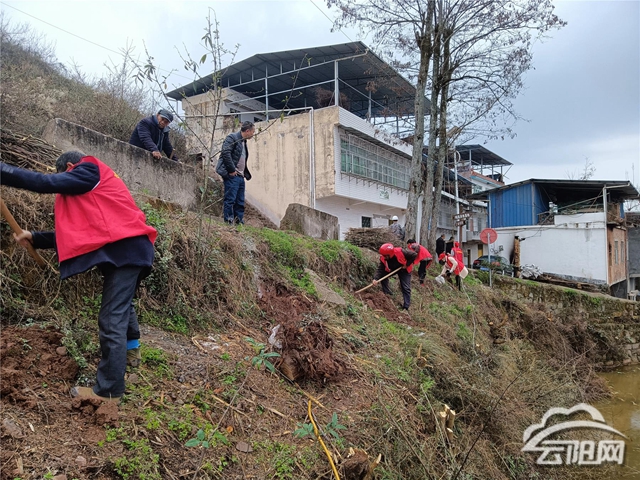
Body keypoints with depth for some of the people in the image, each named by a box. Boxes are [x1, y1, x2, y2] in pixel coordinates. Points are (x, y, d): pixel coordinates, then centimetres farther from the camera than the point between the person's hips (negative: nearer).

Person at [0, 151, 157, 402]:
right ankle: (131, 346, 54)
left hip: (125, 248, -11)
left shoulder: (90, 172, 2)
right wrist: (35, 238, 20)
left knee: (111, 318, -9)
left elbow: (47, 183, -11)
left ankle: (108, 390, -3)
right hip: (126, 249, 11)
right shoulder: (89, 192, 28)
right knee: (121, 302, 32)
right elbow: (74, 234, 24)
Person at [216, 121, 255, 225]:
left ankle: (239, 221, 14)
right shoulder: (232, 138, -5)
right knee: (230, 199, -7)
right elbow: (225, 153, -18)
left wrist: (246, 174, 14)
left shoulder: (244, 142, 21)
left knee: (240, 202, 9)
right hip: (232, 175, -9)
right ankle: (229, 221, -4)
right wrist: (231, 170, -18)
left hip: (240, 176, 9)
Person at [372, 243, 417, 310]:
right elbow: (380, 269, -27)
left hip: (404, 270, -4)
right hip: (392, 269, 4)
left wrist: (407, 264, -26)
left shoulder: (400, 252, -38)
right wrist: (376, 278, -42)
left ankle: (406, 307, -2)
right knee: (382, 276, -15)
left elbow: (414, 255, -29)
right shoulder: (383, 258, -26)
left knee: (406, 288, -10)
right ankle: (387, 293, 0)